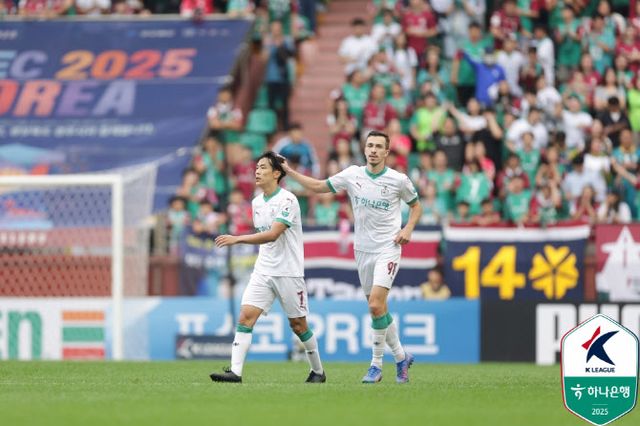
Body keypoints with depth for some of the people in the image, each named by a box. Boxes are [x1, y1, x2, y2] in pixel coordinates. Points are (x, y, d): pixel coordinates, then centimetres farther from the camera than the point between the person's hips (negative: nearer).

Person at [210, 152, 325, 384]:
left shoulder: (287, 200, -14)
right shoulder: (256, 203, 10)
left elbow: (272, 234, -25)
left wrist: (237, 239, -30)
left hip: (288, 272, -6)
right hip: (263, 271, 6)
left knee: (298, 325, 4)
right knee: (246, 315, -11)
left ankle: (318, 371, 23)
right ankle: (235, 371, -18)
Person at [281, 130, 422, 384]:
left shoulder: (398, 180, -6)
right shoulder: (352, 175, 2)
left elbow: (416, 206, 9)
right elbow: (319, 186, 12)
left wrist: (408, 229, -8)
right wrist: (289, 172, 6)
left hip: (388, 249, -4)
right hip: (362, 249, 4)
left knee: (376, 304, -18)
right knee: (378, 308, 7)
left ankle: (377, 364, -9)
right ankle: (401, 358, 23)